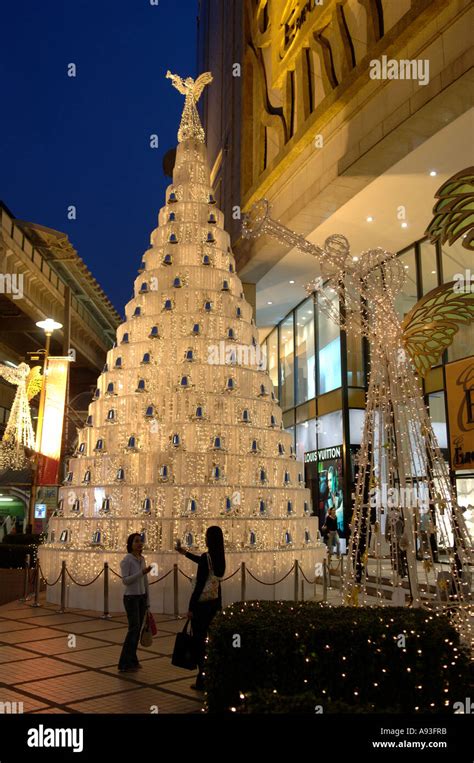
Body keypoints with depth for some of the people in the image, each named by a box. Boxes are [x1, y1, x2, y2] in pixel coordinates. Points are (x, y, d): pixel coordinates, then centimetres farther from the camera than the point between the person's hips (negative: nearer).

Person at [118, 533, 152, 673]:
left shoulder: (142, 559, 9)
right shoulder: (127, 560, -12)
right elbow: (125, 580, -19)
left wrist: (147, 600, 15)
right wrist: (141, 572, -27)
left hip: (142, 597, 7)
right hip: (131, 598, -7)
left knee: (138, 629, 7)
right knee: (134, 628, -9)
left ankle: (132, 660, 17)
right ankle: (124, 664, -2)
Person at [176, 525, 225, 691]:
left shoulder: (206, 557, -18)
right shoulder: (219, 557, 5)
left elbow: (200, 585, -19)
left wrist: (191, 607, -12)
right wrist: (185, 553, 39)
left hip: (202, 603, -7)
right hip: (215, 602, 7)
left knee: (200, 640, 2)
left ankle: (203, 680, 5)